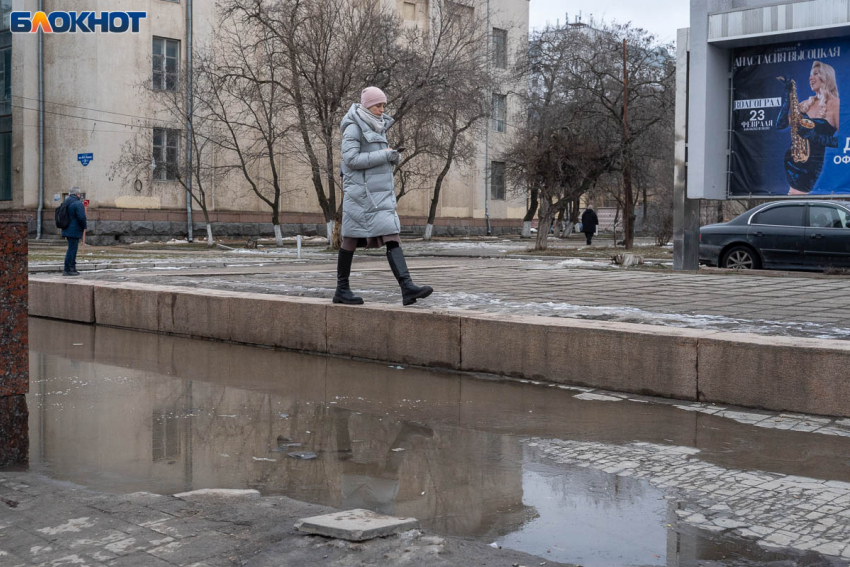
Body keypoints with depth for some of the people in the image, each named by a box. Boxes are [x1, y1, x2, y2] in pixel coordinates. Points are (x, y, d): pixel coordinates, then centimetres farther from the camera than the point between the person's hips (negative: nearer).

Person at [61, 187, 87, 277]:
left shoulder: (65, 203, 15)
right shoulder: (78, 204, -13)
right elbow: (82, 217, -22)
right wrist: (84, 226, -4)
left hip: (67, 230, 9)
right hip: (74, 231, -9)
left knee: (72, 249, 17)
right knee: (72, 249, -5)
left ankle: (72, 268, 22)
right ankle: (67, 270, -5)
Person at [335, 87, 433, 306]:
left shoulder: (378, 127, 17)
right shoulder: (354, 128, -8)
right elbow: (351, 159, -17)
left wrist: (393, 156, 4)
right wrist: (383, 155, -15)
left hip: (381, 192, 7)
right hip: (362, 191, -7)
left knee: (392, 237, -6)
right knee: (352, 239, 3)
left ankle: (407, 288, -16)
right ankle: (342, 289, 15)